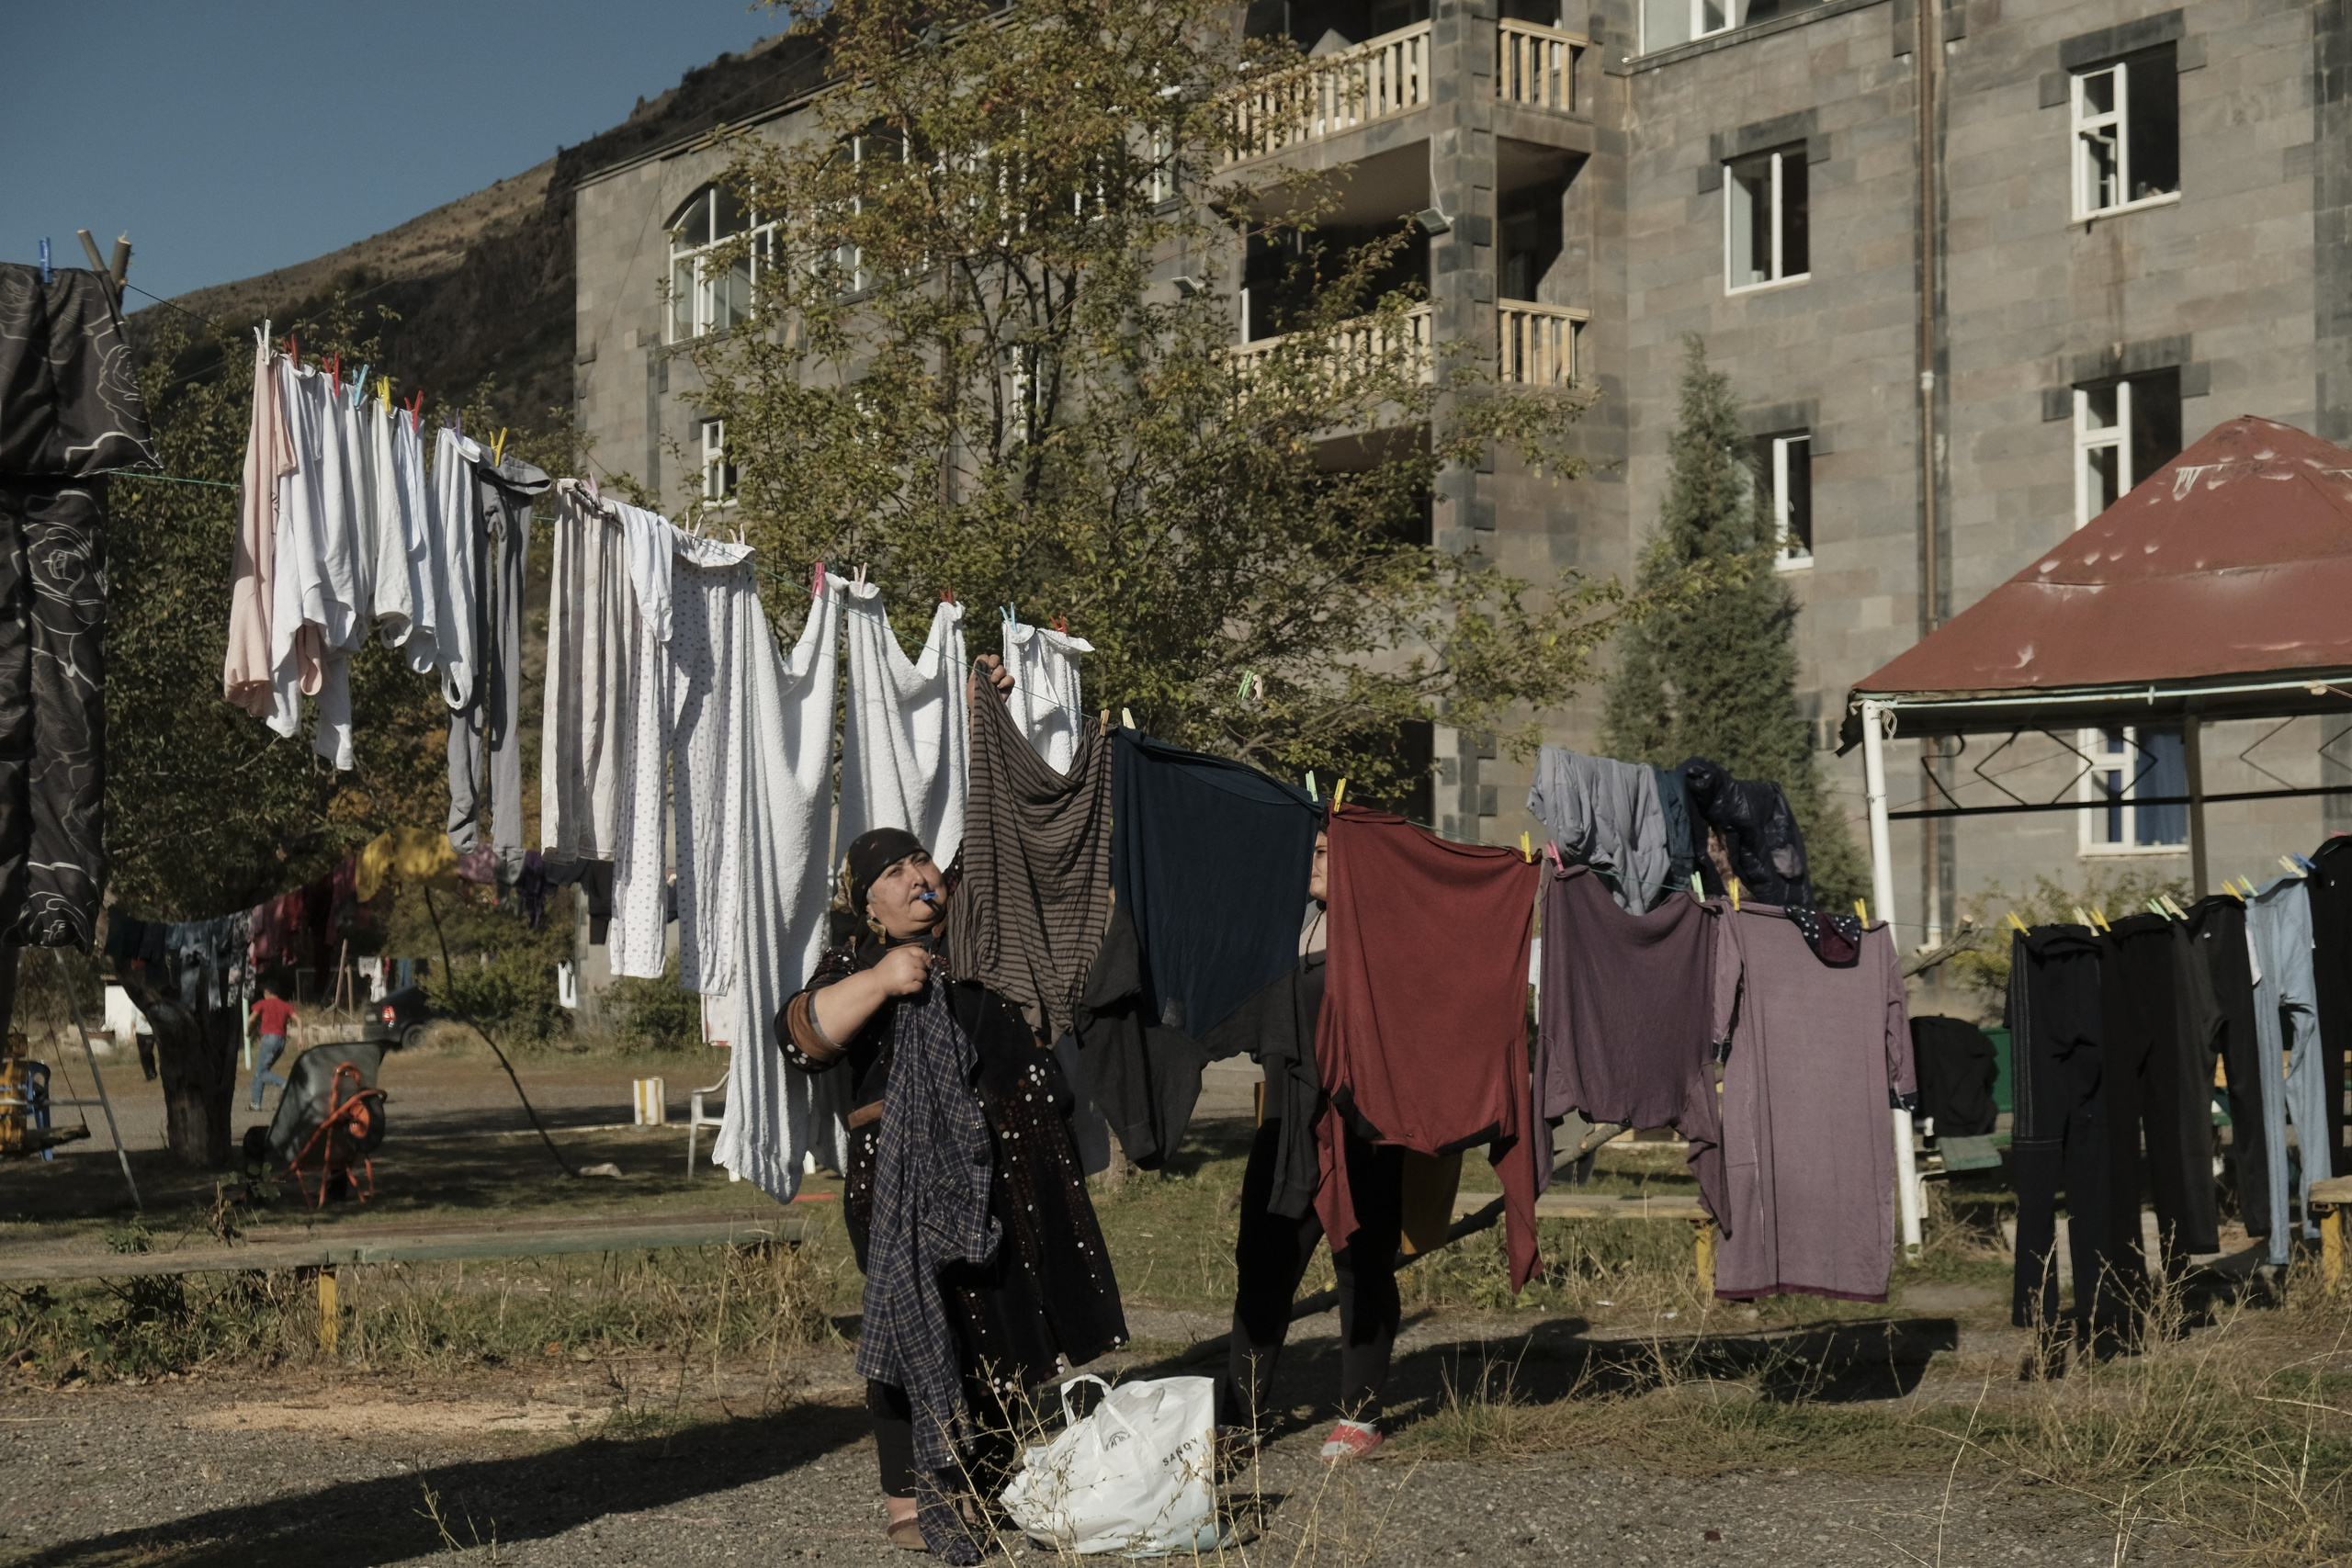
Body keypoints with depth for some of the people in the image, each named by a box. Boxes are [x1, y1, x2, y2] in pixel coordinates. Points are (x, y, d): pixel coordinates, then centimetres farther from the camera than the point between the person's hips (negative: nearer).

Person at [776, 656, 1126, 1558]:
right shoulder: (854, 964, 2)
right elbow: (799, 1039, -13)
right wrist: (878, 981, -23)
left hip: (1015, 1170, 5)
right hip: (911, 1175, -5)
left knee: (1021, 1322, 6)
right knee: (920, 1325, -4)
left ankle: (999, 1476, 17)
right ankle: (911, 1502, 1)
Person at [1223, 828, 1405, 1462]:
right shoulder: (1293, 925, 13)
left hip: (1362, 1127, -6)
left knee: (1363, 1266, 5)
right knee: (1263, 1261, 5)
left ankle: (1360, 1416, 15)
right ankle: (1241, 1418, 11)